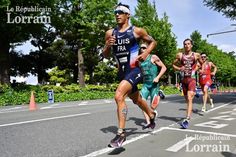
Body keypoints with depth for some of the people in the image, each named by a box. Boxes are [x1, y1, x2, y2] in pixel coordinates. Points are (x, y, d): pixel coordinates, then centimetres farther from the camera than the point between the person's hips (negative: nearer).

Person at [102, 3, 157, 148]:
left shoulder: (137, 31, -4)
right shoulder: (110, 33, 6)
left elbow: (153, 42, 9)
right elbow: (106, 55, 10)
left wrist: (146, 53, -9)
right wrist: (108, 45, -11)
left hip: (134, 70, -6)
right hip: (122, 72, 6)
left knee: (119, 96, -26)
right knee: (137, 99, 23)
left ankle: (121, 133, -16)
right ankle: (152, 115, 52)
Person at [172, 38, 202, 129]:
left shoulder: (196, 55, 2)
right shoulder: (179, 55, 3)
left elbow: (202, 63, 19)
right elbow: (173, 64, 12)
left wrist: (197, 68, 1)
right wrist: (179, 69, -7)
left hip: (192, 79, -3)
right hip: (184, 79, 3)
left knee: (189, 99, -16)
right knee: (187, 99, 15)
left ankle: (187, 120, -23)